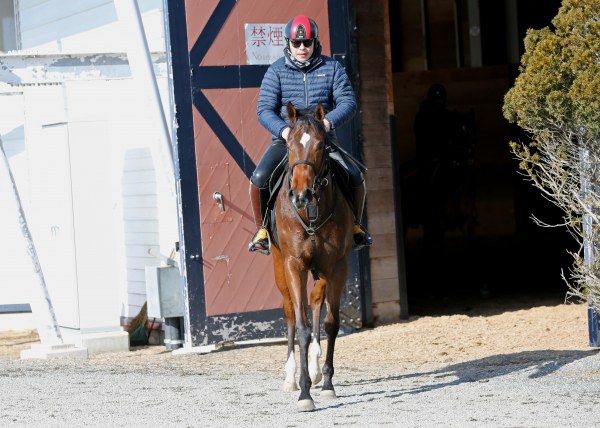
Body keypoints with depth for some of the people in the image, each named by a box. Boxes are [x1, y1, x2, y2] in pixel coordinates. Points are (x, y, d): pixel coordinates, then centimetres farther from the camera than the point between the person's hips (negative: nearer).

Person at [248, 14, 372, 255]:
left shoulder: (332, 68, 4)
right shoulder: (277, 71, 1)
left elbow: (348, 102, -4)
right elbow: (264, 109, -6)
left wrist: (329, 121, -25)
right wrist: (284, 129, -25)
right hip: (285, 141, -1)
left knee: (355, 176, -20)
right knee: (260, 178, -25)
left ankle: (354, 225, 6)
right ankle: (262, 229, -3)